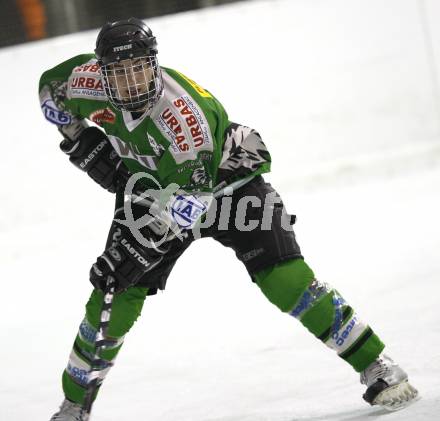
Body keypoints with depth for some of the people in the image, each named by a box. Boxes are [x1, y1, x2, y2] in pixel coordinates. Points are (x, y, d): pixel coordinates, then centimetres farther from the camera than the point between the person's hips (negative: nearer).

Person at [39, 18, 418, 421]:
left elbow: (183, 206, -37)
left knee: (283, 279, -21)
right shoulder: (89, 83, -21)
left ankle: (377, 368, -13)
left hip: (225, 179, -4)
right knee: (114, 299, -4)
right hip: (152, 188, 5)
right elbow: (50, 86, 4)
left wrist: (130, 251, -39)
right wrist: (81, 140, -6)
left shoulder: (182, 110, -37)